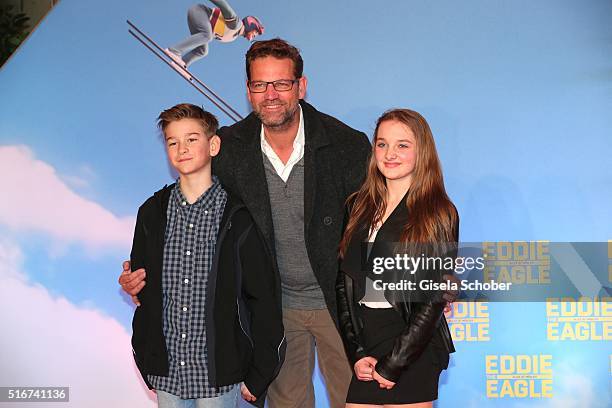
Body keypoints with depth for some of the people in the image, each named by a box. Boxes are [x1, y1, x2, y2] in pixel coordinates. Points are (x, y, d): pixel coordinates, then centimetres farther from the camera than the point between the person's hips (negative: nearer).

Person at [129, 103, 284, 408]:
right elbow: (143, 290, 9)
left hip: (217, 372, -3)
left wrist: (258, 376, -6)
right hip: (166, 371, 3)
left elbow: (265, 299, -6)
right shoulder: (152, 214, 2)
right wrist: (145, 362, 7)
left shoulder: (238, 218, -8)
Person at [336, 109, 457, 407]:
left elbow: (434, 298, -8)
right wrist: (357, 353, -5)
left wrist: (393, 364, -11)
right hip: (362, 344, 4)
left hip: (413, 351, -3)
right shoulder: (359, 206, 8)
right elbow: (344, 281, 5)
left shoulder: (439, 214, -4)